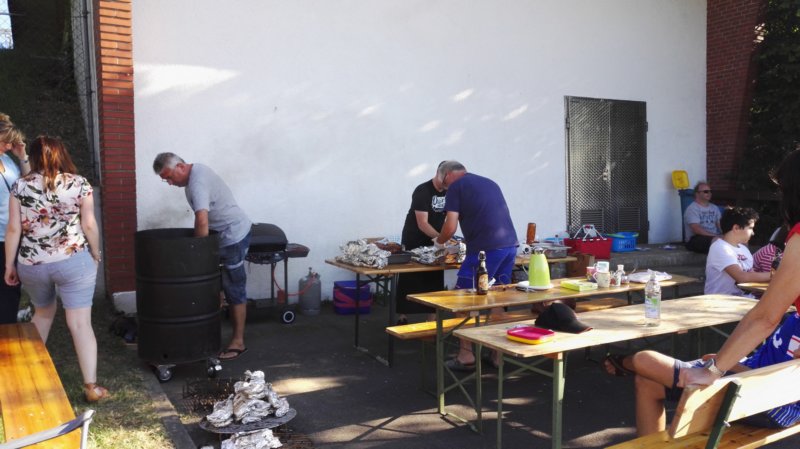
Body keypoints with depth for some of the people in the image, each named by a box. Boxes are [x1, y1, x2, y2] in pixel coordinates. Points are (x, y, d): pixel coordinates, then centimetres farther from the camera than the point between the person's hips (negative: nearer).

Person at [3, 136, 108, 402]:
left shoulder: (20, 186, 0)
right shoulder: (79, 183, -4)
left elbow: (13, 229, -1)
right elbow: (89, 225, -5)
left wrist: (9, 265, 8)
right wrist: (96, 254, 9)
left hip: (31, 265, 3)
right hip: (74, 262, -3)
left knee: (43, 312, 27)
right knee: (80, 323, 0)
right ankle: (91, 386, -2)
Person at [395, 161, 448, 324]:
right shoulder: (422, 191, -19)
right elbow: (422, 224, -24)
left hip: (435, 244, 6)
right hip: (413, 243, -6)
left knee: (434, 282, 6)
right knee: (408, 282, 2)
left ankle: (432, 319, 13)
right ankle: (402, 317, 13)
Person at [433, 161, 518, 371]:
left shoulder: (455, 187, 3)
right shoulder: (490, 183, 24)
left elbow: (451, 227, -4)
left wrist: (438, 242, 16)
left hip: (486, 248, -7)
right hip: (510, 244, 7)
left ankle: (466, 357, 8)